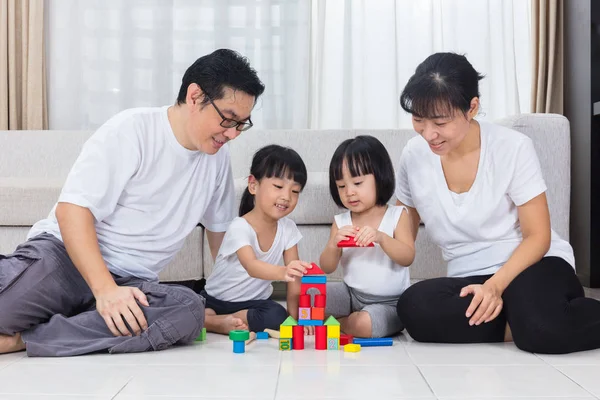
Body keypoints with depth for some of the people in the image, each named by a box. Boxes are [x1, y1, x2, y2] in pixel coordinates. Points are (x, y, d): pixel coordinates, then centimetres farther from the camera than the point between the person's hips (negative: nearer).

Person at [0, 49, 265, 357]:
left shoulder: (218, 159, 10)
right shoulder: (132, 130, -9)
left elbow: (219, 228, 22)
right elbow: (72, 209, -14)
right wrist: (105, 288, -25)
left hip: (131, 283, 7)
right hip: (64, 253, -6)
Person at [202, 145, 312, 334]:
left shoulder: (288, 228, -6)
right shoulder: (239, 228, -23)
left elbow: (294, 276, -7)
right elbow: (251, 267, -41)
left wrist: (295, 315, -20)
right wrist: (283, 272, -60)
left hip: (254, 302, 4)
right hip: (216, 300, -4)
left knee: (277, 317, -29)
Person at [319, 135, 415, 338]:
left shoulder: (397, 215, -5)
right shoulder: (341, 222, 1)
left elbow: (407, 258, -16)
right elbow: (327, 268, -3)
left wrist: (381, 238, -35)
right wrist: (333, 245, -25)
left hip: (390, 302, -3)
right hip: (352, 294, 3)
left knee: (364, 325, -34)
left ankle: (338, 322, 0)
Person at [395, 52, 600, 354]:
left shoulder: (513, 148, -11)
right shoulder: (414, 156, -2)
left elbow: (538, 236, -9)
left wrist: (496, 284, -25)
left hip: (533, 265, -4)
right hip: (470, 278, 4)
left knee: (541, 329, -38)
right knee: (414, 308, -30)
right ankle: (520, 319, -12)